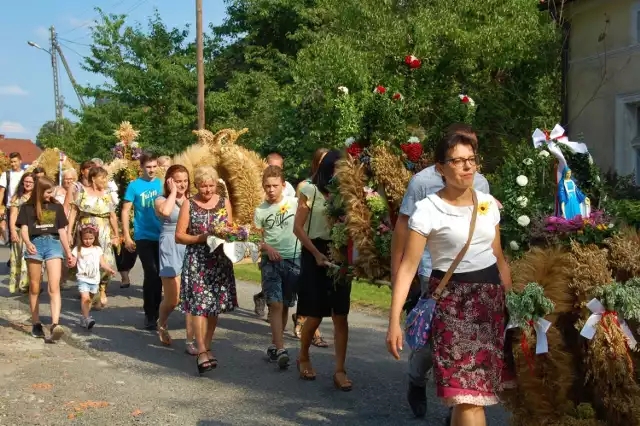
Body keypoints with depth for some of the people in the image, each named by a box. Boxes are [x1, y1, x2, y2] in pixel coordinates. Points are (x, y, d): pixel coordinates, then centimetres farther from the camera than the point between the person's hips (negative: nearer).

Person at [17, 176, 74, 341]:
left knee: (54, 287, -13)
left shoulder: (57, 207, 15)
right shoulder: (27, 207, 9)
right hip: (35, 244, 0)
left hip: (54, 243, 0)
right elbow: (24, 229, -1)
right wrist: (27, 243, -22)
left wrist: (69, 253, 16)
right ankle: (36, 324, 16)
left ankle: (54, 325, -24)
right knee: (34, 288, 6)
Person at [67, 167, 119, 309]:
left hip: (103, 236, 1)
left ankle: (102, 292, 9)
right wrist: (69, 233, -5)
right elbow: (73, 213, 0)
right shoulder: (82, 192, 1)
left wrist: (116, 235, 7)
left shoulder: (107, 195, 7)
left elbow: (113, 217, 8)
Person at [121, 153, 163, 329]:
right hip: (144, 237, -3)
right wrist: (127, 237, -8)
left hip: (162, 237, 3)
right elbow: (125, 211, -2)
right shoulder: (134, 186, -3)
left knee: (159, 275, 11)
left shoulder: (162, 184, 6)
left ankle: (155, 310, 27)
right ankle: (150, 314, 4)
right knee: (151, 274, -8)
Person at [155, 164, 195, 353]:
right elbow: (165, 211, -23)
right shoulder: (161, 200, 2)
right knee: (172, 300, 1)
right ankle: (161, 324, 34)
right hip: (171, 250, -3)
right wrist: (173, 192, -12)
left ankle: (190, 342, 4)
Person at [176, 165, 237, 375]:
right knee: (199, 304, -10)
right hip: (197, 261, -3)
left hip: (220, 261, 3)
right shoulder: (189, 205, 1)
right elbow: (179, 235, -1)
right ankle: (202, 352, -9)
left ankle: (206, 346, 18)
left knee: (215, 304, 5)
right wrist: (200, 238, -14)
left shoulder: (224, 203, 9)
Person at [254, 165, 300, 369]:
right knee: (276, 304, -12)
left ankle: (275, 344, 23)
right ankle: (280, 350, -17)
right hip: (271, 261, -1)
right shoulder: (261, 211, 2)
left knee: (285, 306, 9)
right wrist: (267, 247, -13)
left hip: (294, 260, 1)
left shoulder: (294, 203, 1)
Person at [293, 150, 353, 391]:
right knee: (315, 316, 2)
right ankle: (303, 358, 27)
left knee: (340, 315, -2)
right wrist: (316, 254, -12)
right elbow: (298, 227, -5)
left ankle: (339, 370, 1)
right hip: (314, 254, -3)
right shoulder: (311, 191, -1)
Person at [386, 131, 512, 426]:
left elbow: (499, 258, 15)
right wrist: (394, 320, -20)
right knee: (469, 390, -10)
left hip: (490, 297, 5)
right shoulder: (428, 210, -11)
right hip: (451, 300, -5)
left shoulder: (489, 203, 6)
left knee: (464, 387, 10)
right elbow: (407, 267, -13)